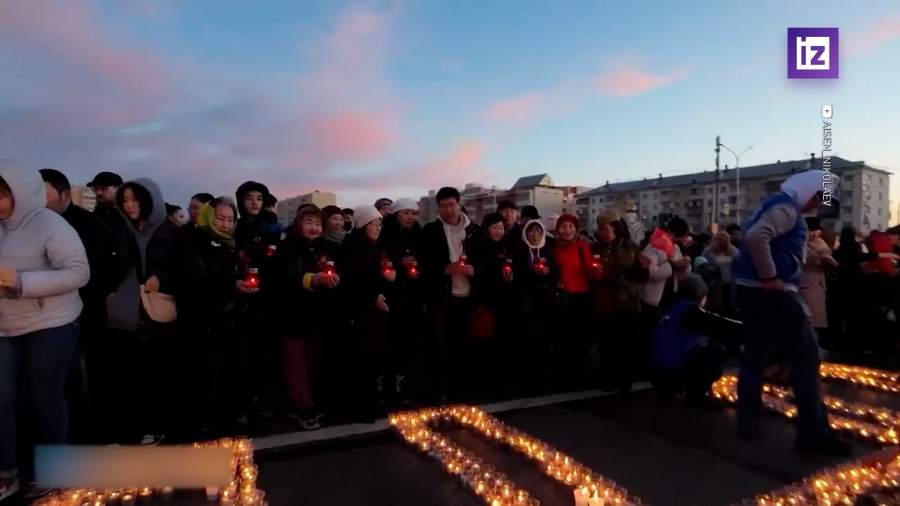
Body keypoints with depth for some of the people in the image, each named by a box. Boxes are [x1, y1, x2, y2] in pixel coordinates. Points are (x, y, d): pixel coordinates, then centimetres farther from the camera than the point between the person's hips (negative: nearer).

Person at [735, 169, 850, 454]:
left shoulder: (776, 205, 19)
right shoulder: (786, 208, -11)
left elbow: (755, 237, 26)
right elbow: (755, 237, -29)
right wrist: (770, 278, -22)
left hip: (751, 290, 10)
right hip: (771, 292, -10)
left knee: (754, 356, 13)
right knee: (805, 357, -1)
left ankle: (747, 422, 19)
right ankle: (813, 433, 6)